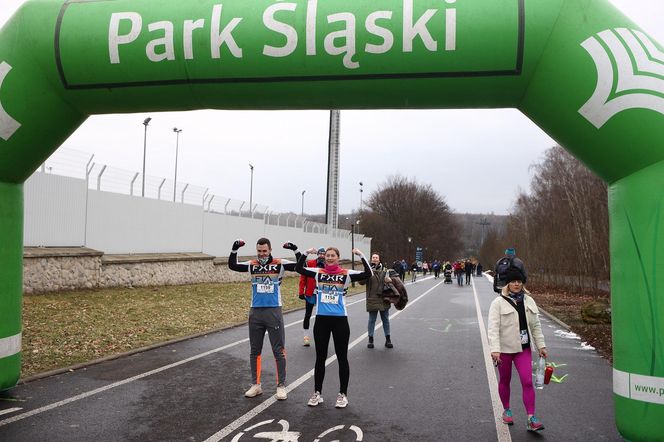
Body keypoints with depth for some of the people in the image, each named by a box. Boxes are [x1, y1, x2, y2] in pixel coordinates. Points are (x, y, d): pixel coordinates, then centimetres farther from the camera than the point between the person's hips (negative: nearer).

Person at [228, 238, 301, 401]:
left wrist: (296, 250, -21)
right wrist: (234, 250, -11)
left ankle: (281, 385, 13)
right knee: (255, 350, 12)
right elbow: (232, 266, 1)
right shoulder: (252, 265, 3)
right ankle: (256, 385, 24)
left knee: (279, 351, 2)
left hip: (274, 311, -3)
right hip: (255, 312, 3)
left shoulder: (280, 264, -5)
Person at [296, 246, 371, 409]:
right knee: (320, 357, 12)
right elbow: (299, 269, -2)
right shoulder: (318, 272, 3)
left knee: (342, 357, 8)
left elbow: (368, 274, -12)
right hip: (321, 319, 2)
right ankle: (317, 393, 25)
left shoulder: (346, 274, -3)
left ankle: (343, 394, 21)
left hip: (340, 319, -2)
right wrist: (305, 253, -11)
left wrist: (361, 255, -18)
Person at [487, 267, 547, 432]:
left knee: (527, 382, -6)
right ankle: (506, 410, 35)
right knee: (505, 381, 14)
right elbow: (493, 327, -16)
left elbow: (536, 326, 12)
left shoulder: (529, 301, 5)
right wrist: (495, 349, -25)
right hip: (504, 349, -3)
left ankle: (531, 419, -1)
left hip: (523, 348, 3)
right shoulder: (498, 303, -10)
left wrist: (541, 345, 9)